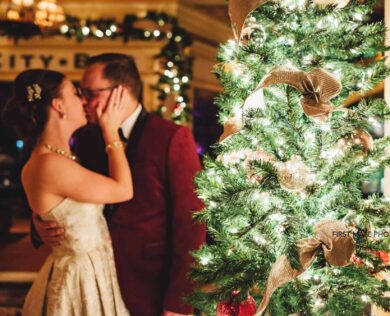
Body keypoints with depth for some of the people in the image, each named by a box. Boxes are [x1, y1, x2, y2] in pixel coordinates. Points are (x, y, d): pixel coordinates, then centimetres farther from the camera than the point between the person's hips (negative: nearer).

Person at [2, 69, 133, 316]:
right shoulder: (49, 165, -24)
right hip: (80, 278, -9)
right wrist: (111, 130, -9)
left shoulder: (59, 158, 7)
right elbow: (123, 190, -17)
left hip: (92, 272, 9)